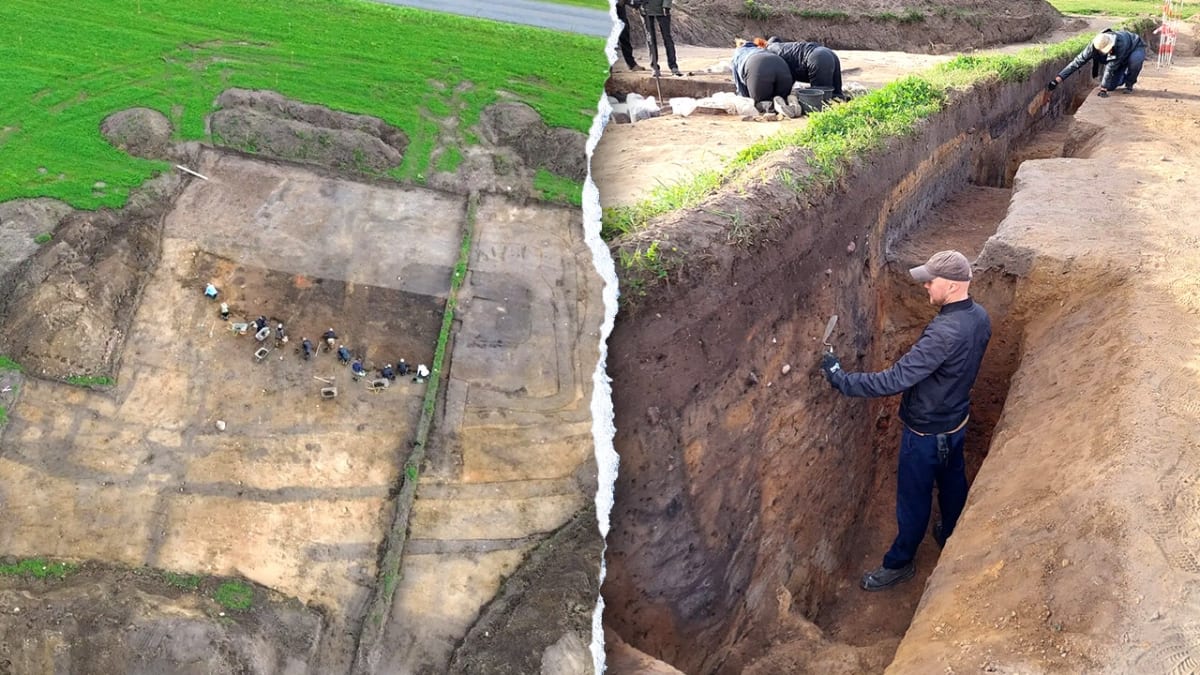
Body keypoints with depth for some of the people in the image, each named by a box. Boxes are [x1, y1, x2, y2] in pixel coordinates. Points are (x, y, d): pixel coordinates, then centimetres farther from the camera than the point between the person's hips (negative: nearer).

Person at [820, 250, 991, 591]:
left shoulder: (944, 333, -38)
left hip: (927, 432, -8)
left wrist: (841, 379, -34)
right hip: (956, 419, 8)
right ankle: (951, 537, 51)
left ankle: (899, 563, 30)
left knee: (913, 498, 11)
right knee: (952, 481, 28)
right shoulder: (979, 316, -9)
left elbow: (895, 380, -39)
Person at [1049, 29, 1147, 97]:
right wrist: (1057, 80, -39)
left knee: (1134, 60, -39)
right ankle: (1124, 78, 26)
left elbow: (1110, 67, -40)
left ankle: (1129, 84, -10)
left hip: (1136, 48, -4)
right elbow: (1078, 61, -32)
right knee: (1110, 86, -9)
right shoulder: (1095, 46, -34)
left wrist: (1103, 89, -35)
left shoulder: (1119, 42, -44)